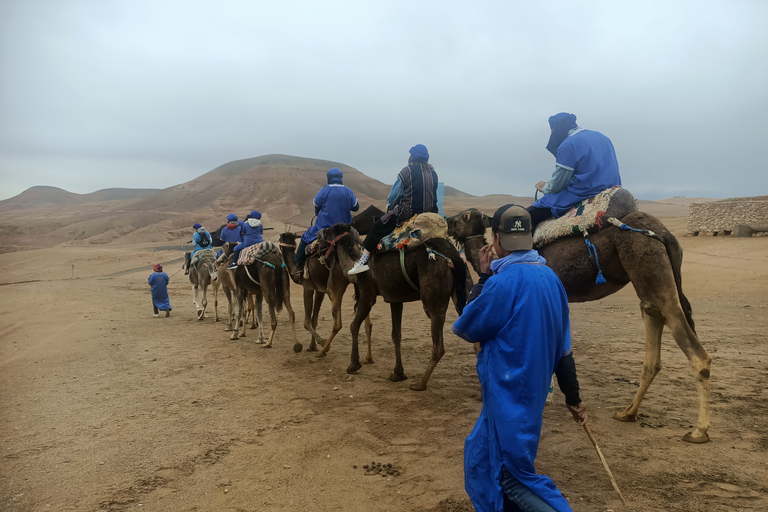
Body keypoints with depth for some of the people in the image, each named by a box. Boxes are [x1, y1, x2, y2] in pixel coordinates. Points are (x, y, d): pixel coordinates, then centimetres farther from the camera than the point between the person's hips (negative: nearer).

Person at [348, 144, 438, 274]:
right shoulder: (433, 173, 9)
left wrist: (389, 206, 14)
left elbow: (395, 193, -4)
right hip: (430, 213, 7)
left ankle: (363, 261, 1)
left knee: (377, 227, 3)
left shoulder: (407, 171, -8)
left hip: (408, 213, -6)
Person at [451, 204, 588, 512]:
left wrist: (483, 278, -5)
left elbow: (465, 329, -9)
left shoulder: (504, 281, -22)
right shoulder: (549, 276, 3)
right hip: (534, 388, 9)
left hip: (509, 393, -9)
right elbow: (562, 345, 9)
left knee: (512, 475, 3)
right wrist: (573, 396, 17)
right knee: (481, 453, 23)